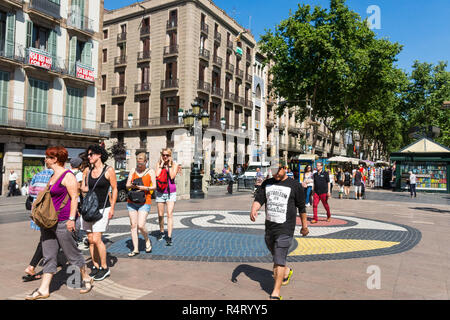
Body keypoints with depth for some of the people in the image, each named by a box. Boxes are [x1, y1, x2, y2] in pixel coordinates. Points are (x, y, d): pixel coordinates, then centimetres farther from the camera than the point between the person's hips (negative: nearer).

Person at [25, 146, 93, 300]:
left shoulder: (68, 176, -12)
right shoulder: (53, 176, 15)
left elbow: (74, 198, -16)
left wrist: (71, 219, -21)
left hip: (62, 222, -8)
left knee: (72, 253, 3)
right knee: (49, 256, 9)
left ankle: (86, 279, 20)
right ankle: (43, 289, 15)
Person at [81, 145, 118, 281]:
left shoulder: (109, 170, -5)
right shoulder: (88, 171, 10)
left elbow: (114, 189, -3)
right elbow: (85, 188, 18)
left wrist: (112, 208, -8)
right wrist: (82, 188, -7)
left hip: (102, 208, -5)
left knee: (96, 239, -11)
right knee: (90, 240, 6)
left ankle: (105, 268, 3)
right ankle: (95, 267, 19)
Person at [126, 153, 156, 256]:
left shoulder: (150, 171, 4)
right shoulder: (133, 171, 11)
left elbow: (154, 186, -2)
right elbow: (127, 185, 6)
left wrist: (144, 188, -19)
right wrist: (132, 185, -16)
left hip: (144, 202, -3)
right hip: (131, 202, 3)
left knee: (141, 225, -13)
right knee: (133, 225, 3)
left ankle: (147, 241, 14)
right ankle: (135, 249, 11)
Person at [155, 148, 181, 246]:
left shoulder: (174, 165, 1)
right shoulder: (159, 164, 3)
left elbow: (172, 176, -15)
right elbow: (157, 175, -14)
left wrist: (169, 164, -11)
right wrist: (162, 164, -10)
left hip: (171, 192, -2)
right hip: (160, 192, 2)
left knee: (170, 214, -11)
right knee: (160, 215, 11)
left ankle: (169, 237, -12)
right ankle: (161, 232, 33)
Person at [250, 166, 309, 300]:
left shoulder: (295, 185, -3)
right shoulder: (267, 183, 9)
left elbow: (301, 207, 4)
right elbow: (259, 199, -2)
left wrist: (304, 226, 10)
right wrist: (254, 209, -23)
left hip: (285, 229, -5)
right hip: (269, 227, 5)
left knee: (279, 260, -8)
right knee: (276, 255, 21)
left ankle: (276, 293, -1)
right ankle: (287, 271, 50)